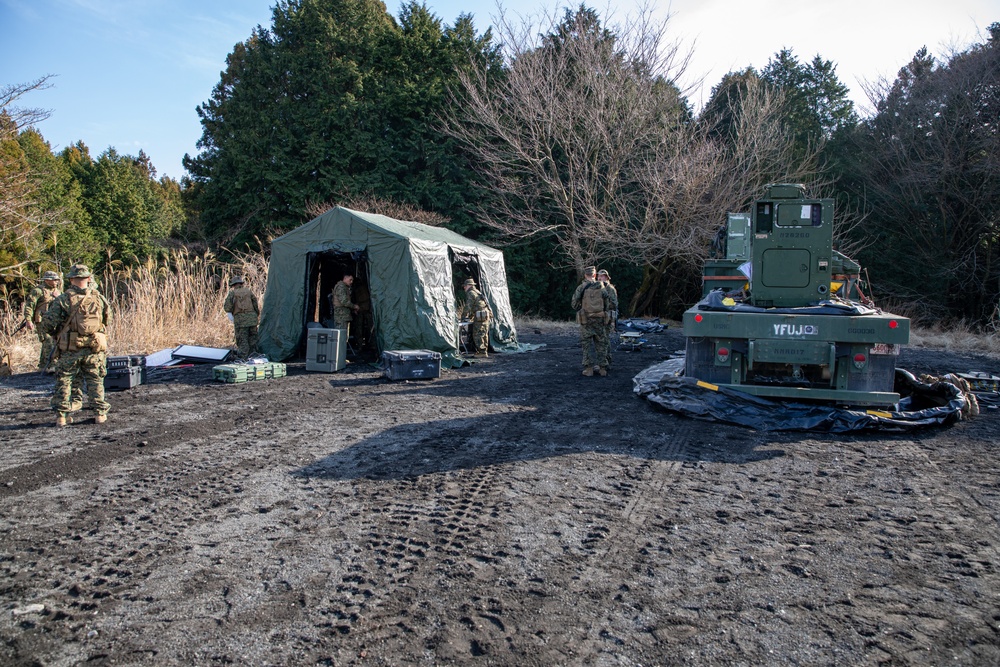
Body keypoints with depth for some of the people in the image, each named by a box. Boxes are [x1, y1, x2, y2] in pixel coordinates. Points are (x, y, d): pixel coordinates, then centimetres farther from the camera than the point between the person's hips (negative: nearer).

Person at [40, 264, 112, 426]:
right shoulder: (99, 298, 0)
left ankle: (62, 415, 11)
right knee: (95, 381, 12)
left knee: (64, 381, 11)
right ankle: (100, 413, 11)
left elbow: (47, 324, -8)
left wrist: (57, 335, 11)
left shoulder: (63, 299, -7)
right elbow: (108, 322, 9)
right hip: (95, 349, 2)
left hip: (70, 350, -1)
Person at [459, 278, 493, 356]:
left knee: (477, 335, -6)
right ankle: (485, 352, 16)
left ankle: (482, 352, -8)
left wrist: (462, 317, -2)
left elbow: (468, 307, -11)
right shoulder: (477, 292, 23)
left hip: (480, 317, -10)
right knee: (484, 335, 12)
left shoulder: (470, 293, -7)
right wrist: (470, 317, 30)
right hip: (487, 315, 10)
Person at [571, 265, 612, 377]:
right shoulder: (602, 287, 2)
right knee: (601, 344, 9)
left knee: (586, 345, 4)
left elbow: (574, 304, -3)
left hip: (586, 320, -2)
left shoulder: (581, 287, -6)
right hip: (600, 319, 2)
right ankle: (602, 368, 9)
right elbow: (608, 304, 5)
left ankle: (588, 369, 3)